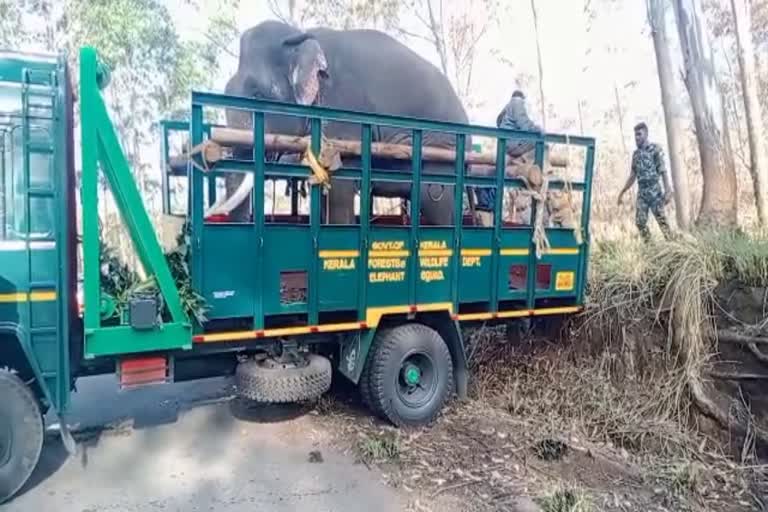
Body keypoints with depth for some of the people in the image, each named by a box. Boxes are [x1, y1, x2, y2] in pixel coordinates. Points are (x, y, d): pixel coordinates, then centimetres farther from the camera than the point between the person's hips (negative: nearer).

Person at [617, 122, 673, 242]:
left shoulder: (655, 149, -3)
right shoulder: (635, 154, 13)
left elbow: (663, 171, -10)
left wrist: (668, 191, -20)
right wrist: (622, 192, 18)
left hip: (654, 191, -5)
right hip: (641, 193, 5)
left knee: (662, 220, -6)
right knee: (640, 222, 0)